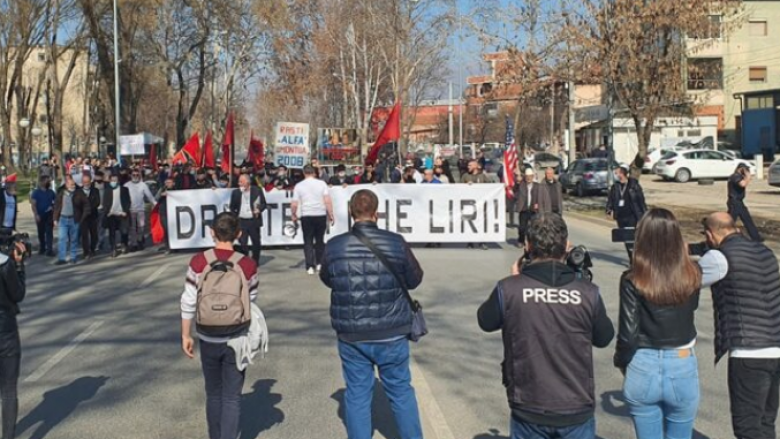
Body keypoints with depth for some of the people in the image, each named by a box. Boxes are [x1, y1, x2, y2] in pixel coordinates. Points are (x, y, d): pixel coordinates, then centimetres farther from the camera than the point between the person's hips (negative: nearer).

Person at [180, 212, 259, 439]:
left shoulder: (198, 262, -9)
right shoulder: (248, 265, -11)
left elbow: (188, 303, -6)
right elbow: (251, 302, -1)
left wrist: (186, 336, 5)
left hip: (208, 340, 2)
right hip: (236, 340, -1)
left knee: (213, 394, 20)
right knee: (232, 397, 8)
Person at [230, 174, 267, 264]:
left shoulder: (257, 191, -2)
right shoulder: (235, 192, 3)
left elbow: (264, 204, 3)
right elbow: (232, 207, 10)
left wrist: (259, 209, -15)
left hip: (254, 221, 0)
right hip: (241, 221, 0)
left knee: (256, 242, 9)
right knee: (242, 243, -3)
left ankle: (255, 262, 24)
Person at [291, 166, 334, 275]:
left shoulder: (299, 186, 0)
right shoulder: (321, 183, -1)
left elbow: (294, 205, -2)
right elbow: (327, 201, -8)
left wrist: (294, 215, 14)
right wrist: (331, 215, -1)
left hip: (306, 216, -1)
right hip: (321, 215, 1)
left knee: (308, 242, 6)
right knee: (320, 240, 16)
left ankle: (310, 266, 0)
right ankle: (319, 264, 20)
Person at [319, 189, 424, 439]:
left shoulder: (334, 246, -8)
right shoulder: (396, 243, -12)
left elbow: (326, 280, 10)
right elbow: (415, 279, 2)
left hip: (351, 336, 1)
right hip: (392, 334, 0)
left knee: (357, 395, 13)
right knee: (401, 391, 16)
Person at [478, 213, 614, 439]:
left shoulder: (509, 289, -13)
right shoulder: (587, 292, -10)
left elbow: (486, 322, 6)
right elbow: (604, 338, 7)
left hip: (529, 411, 0)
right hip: (577, 410, 1)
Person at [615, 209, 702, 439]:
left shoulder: (632, 280, -14)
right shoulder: (692, 275, -8)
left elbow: (628, 334, -11)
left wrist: (621, 362, 8)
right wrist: (684, 258, 15)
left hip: (643, 370, -1)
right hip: (682, 369, 2)